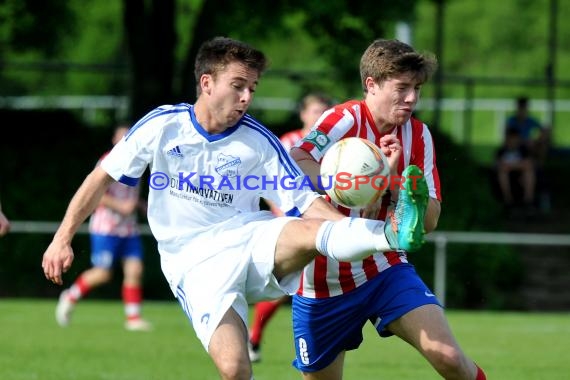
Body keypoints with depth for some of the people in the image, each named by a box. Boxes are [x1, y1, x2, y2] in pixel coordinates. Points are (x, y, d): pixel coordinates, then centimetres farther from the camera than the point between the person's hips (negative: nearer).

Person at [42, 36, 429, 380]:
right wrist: (63, 239, 5)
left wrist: (352, 225, -23)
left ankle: (396, 233, -56)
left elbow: (306, 203, -3)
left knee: (307, 232, -35)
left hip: (250, 242, 1)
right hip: (196, 264, 0)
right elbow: (103, 177, 9)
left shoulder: (260, 141, 1)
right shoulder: (162, 125, 0)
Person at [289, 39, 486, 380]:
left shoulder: (418, 135, 1)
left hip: (387, 271, 3)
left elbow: (428, 220, -5)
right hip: (324, 283, -3)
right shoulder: (345, 120, -14)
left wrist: (393, 179, -20)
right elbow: (295, 164, -33)